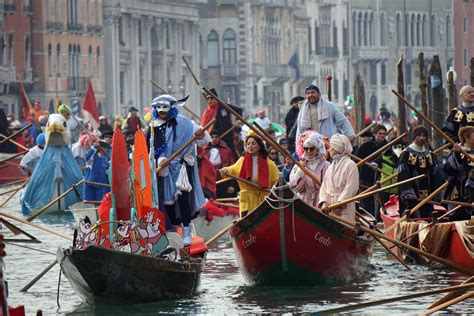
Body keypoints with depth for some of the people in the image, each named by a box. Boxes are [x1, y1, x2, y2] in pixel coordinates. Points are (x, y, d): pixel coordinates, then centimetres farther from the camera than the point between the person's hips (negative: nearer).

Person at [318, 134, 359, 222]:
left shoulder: (350, 165, -5)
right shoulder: (331, 167, 18)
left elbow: (350, 189, -13)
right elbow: (324, 187, 12)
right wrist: (324, 202, -5)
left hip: (344, 209, -7)